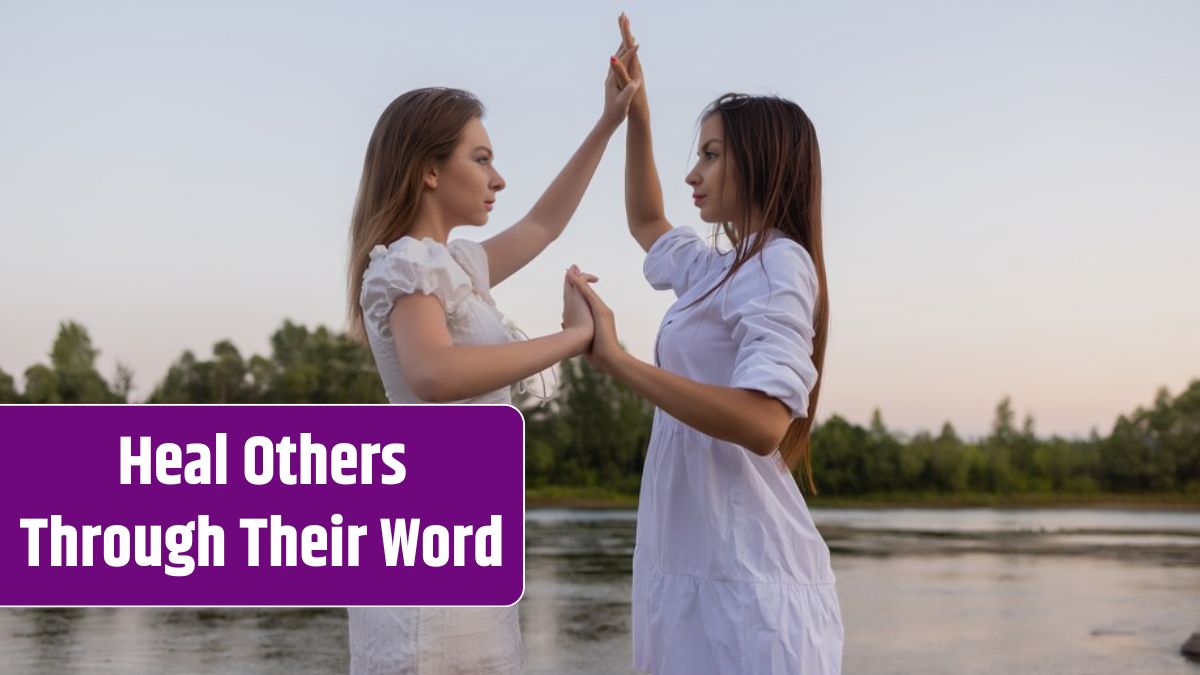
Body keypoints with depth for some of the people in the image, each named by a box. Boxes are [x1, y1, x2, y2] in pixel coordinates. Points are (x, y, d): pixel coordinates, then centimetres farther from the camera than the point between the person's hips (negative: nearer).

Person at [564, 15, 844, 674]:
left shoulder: (777, 267, -11)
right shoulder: (724, 269, 17)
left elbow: (762, 422, -26)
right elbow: (646, 223, 37)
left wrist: (616, 359, -25)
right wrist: (636, 117, 27)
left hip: (745, 576, -9)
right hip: (695, 568, 9)